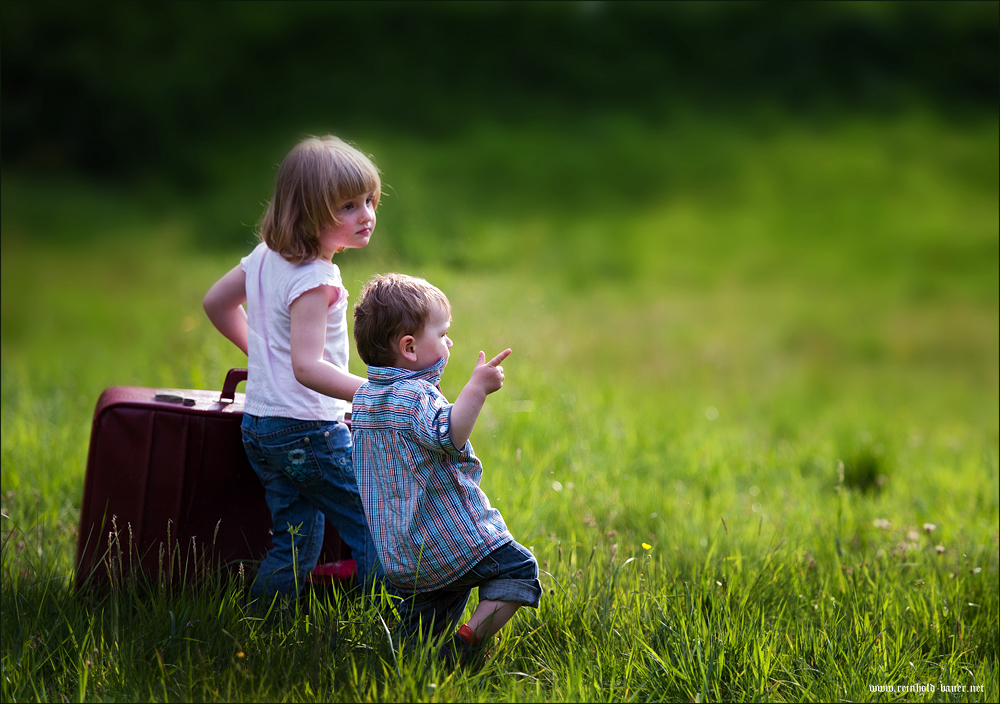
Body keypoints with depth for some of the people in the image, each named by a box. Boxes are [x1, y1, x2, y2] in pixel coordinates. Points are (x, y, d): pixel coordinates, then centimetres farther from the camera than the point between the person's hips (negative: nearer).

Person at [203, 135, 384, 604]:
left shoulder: (268, 256, 8)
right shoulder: (314, 279, -21)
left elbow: (216, 301, 24)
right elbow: (307, 366, -30)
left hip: (260, 425, 9)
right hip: (308, 431, -9)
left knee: (295, 546, 15)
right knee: (377, 532, -3)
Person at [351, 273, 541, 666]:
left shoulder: (365, 397, 10)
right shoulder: (416, 396, -18)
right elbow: (448, 434, -36)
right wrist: (477, 389, -39)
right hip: (449, 540, -8)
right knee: (519, 568, 2)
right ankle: (473, 635, -14)